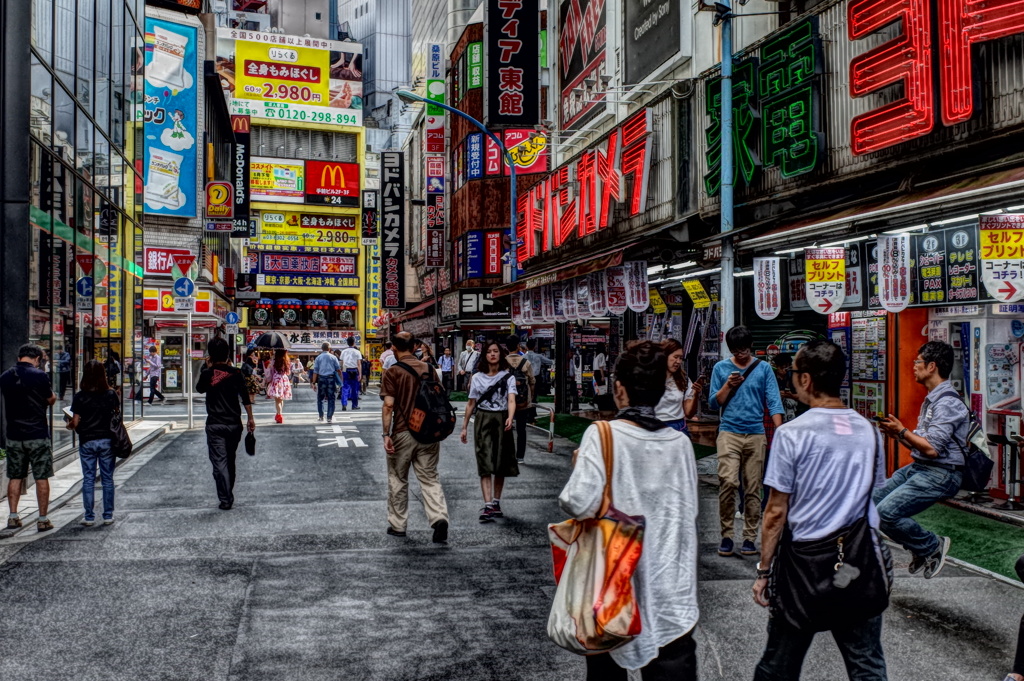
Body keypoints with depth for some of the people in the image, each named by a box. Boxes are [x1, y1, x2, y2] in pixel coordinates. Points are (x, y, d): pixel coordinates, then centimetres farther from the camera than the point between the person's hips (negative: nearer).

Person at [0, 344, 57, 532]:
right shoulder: (39, 375, -12)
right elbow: (51, 400, -2)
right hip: (38, 435, -5)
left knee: (15, 477, 14)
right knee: (42, 478, 2)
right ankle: (42, 520, 5)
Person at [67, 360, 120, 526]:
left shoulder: (79, 397, -8)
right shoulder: (111, 394, -5)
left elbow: (75, 422, -6)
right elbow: (117, 414, 4)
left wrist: (70, 425, 15)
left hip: (87, 441, -1)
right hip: (107, 440, 1)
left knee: (88, 479, 7)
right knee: (107, 479, 8)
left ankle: (89, 517, 9)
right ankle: (108, 515, 11)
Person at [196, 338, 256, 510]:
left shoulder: (207, 373, -6)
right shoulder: (235, 373, -2)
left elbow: (199, 389, 15)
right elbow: (245, 397, -3)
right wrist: (251, 419, 4)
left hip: (215, 425, -2)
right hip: (234, 424, 3)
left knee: (219, 462, -4)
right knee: (230, 460, 18)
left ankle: (225, 500, -12)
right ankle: (229, 495, 29)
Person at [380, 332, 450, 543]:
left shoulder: (392, 372, -8)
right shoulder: (428, 369, 6)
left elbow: (388, 405, -15)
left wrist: (386, 434, -13)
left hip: (403, 433, -3)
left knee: (398, 480, 12)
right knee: (430, 478, 7)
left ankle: (397, 525, 22)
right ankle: (439, 518, -13)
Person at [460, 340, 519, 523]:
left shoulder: (508, 376, 0)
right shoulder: (477, 377, 6)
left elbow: (511, 400, -14)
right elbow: (471, 404, 10)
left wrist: (510, 418, -32)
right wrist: (464, 427, 9)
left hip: (502, 420, 0)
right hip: (483, 420, 0)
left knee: (501, 465, 7)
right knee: (485, 464, -8)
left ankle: (496, 503, 22)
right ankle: (487, 506, -16)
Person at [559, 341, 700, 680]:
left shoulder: (603, 434, -12)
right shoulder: (681, 443, 2)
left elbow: (580, 503, -20)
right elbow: (689, 513, 10)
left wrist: (579, 467, -2)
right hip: (672, 595, 3)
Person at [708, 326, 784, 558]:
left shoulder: (764, 368, 6)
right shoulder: (721, 368, 7)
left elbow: (774, 401, 1)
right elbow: (714, 403, 7)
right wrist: (728, 385, -9)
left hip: (756, 434, 1)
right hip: (729, 433, -1)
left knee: (753, 488, 4)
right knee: (728, 482, -16)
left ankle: (749, 537, 13)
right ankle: (726, 535, -2)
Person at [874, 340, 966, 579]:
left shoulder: (948, 403, -17)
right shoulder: (931, 399, 16)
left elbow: (932, 449, -24)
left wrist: (902, 430, -12)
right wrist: (896, 435, 4)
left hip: (939, 474, -10)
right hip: (918, 468, 10)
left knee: (886, 513, -21)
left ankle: (933, 546, 2)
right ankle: (921, 549, 18)